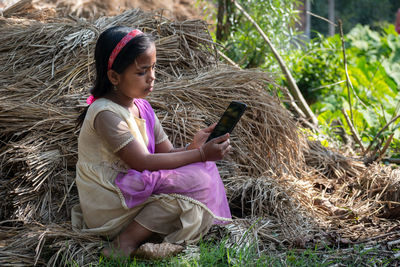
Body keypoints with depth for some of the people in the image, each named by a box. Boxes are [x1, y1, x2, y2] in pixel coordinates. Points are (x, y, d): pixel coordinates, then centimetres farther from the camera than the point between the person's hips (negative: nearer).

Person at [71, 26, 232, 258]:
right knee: (194, 178, -20)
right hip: (107, 210, -9)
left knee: (202, 171, 2)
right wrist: (200, 155, -24)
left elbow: (167, 153, 7)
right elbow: (143, 163, -24)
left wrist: (194, 147, -15)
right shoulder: (106, 114, -20)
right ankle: (127, 241, -17)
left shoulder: (142, 107, 8)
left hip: (135, 193, 9)